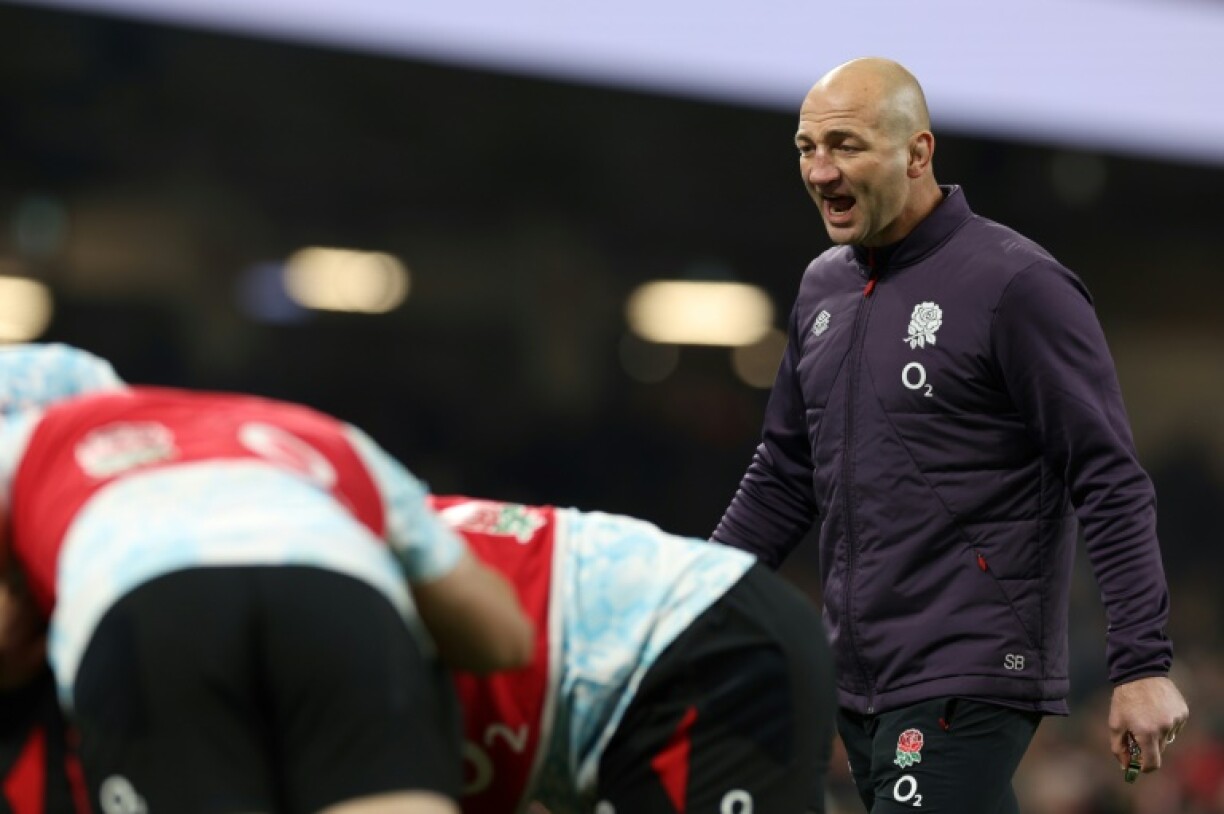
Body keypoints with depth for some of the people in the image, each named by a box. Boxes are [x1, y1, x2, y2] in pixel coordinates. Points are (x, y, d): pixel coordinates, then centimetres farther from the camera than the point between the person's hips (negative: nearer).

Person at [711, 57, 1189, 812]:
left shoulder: (1017, 286, -10)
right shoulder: (823, 288, 13)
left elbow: (1111, 486, -12)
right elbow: (784, 475, 22)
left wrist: (1144, 665, -17)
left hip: (967, 686, -8)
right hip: (860, 682, 8)